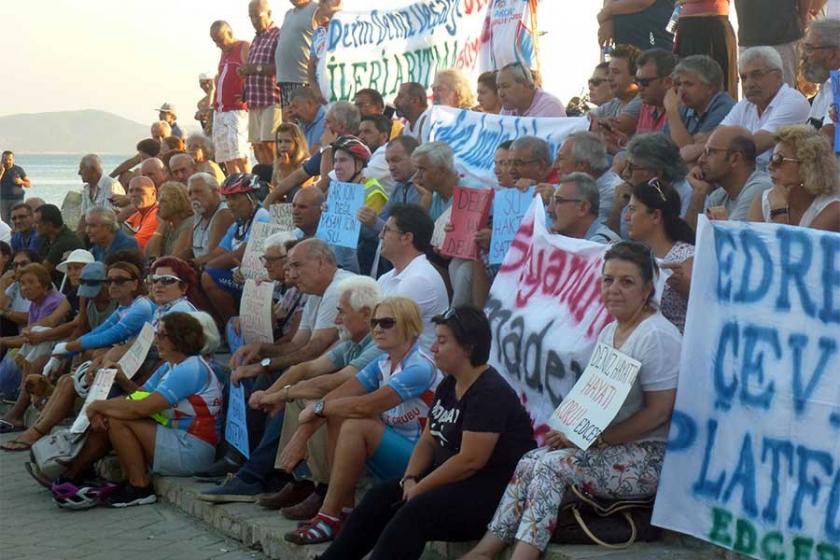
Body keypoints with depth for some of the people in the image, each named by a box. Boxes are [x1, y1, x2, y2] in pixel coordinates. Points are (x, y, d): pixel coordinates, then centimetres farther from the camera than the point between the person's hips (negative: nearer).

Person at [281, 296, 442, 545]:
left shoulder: (420, 368, -20)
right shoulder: (382, 365, 7)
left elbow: (365, 406, -27)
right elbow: (337, 395, 2)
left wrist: (318, 408, -13)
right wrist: (301, 436, -9)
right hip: (394, 448, 9)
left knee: (356, 426, -26)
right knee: (337, 413, -2)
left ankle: (330, 517, -18)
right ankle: (344, 505, -5)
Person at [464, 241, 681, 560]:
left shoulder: (657, 336, -15)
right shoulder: (609, 332, 13)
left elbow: (658, 412, -20)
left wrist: (595, 439, -19)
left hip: (651, 457, -8)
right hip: (611, 448, 8)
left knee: (553, 464, -22)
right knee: (531, 461, -9)